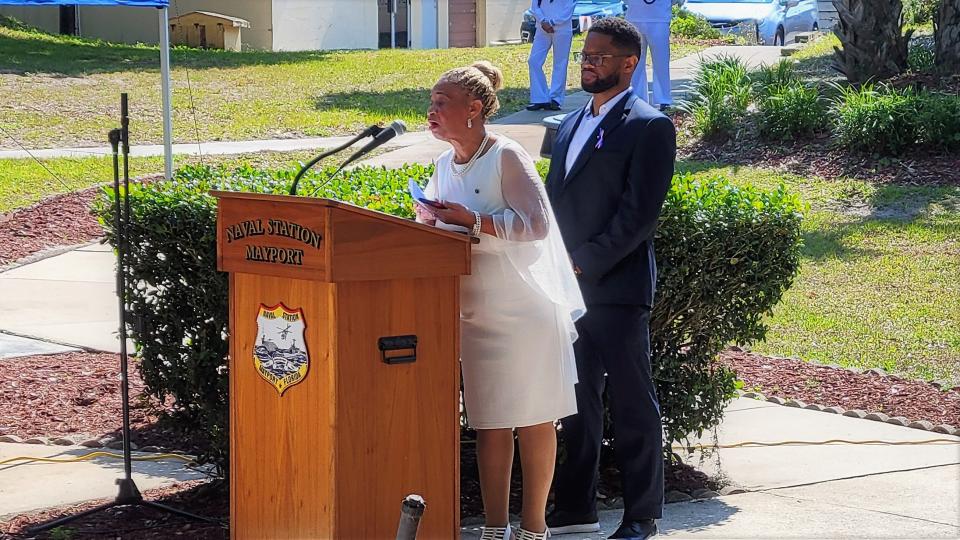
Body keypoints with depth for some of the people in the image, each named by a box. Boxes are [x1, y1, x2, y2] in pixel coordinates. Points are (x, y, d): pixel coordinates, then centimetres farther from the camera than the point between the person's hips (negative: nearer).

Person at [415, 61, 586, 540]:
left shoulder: (506, 156, -12)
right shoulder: (445, 165, 10)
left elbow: (536, 223, -18)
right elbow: (437, 223, 20)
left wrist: (470, 220, -23)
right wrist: (430, 221, -3)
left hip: (524, 308, -7)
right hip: (476, 311, 7)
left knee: (532, 419, 1)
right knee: (489, 422, 8)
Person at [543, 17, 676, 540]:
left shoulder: (649, 127, -7)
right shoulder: (571, 124, 18)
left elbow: (639, 213, -14)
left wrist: (585, 263, -16)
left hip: (616, 287, -7)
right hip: (568, 287, 7)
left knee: (632, 406, 1)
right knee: (576, 400, 13)